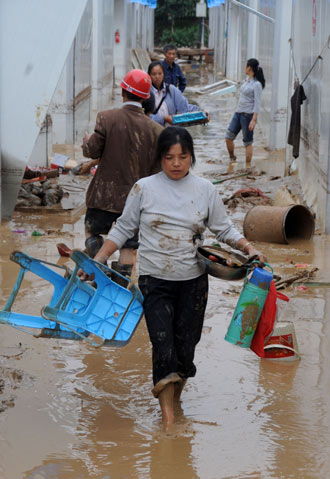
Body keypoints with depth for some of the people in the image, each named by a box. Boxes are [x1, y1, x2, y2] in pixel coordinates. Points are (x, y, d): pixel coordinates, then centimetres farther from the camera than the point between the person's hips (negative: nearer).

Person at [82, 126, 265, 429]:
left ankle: (175, 392, 30)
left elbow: (224, 229, 8)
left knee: (185, 344, 5)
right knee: (163, 345, -10)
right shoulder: (144, 188, -2)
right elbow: (123, 229, 5)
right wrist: (98, 260, -2)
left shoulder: (205, 190, 2)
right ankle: (167, 413, 1)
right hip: (154, 280, -2)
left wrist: (248, 248, -8)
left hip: (193, 281, 2)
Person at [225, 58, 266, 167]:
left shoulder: (257, 84, -13)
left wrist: (253, 120, -22)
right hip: (238, 113, 8)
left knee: (248, 142, 0)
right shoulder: (247, 80, 12)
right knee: (228, 137, 1)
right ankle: (232, 158, 19)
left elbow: (257, 104, -17)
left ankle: (248, 167, 8)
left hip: (248, 115, -8)